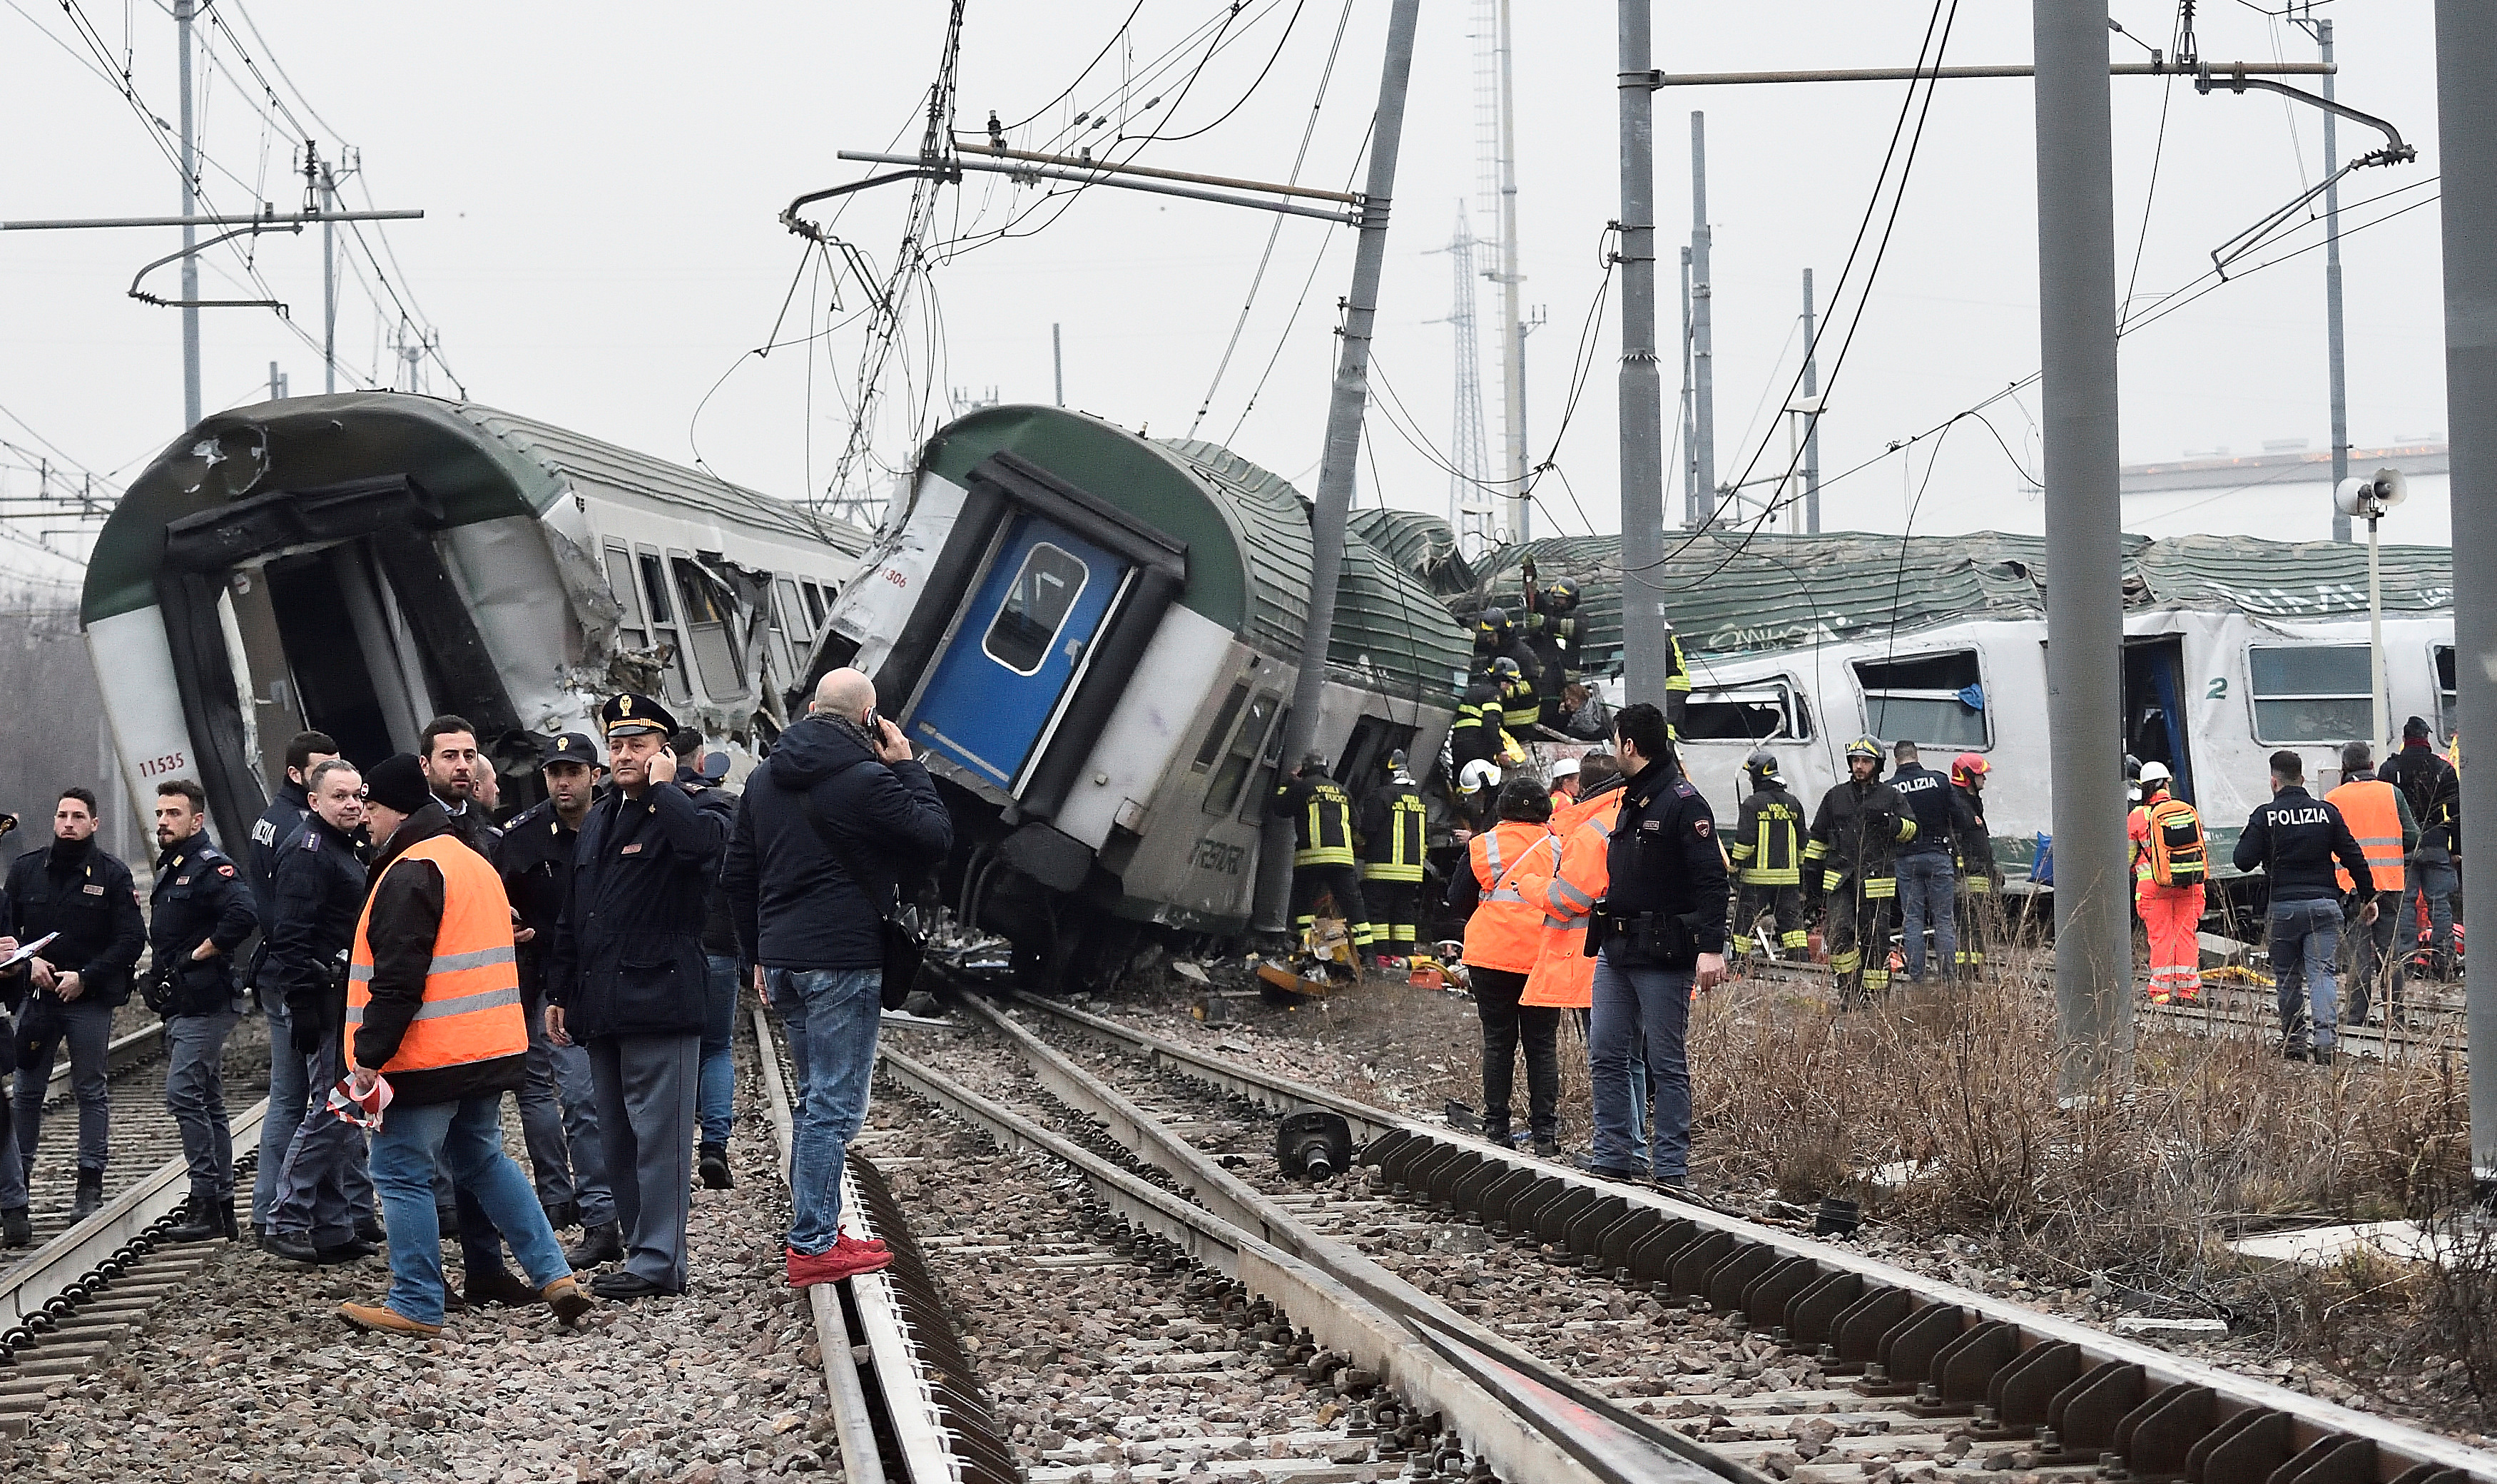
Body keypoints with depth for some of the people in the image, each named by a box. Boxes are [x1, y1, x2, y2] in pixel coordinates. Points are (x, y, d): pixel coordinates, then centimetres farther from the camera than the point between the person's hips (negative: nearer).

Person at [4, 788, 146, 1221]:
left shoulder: (113, 875, -1)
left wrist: (85, 977, -12)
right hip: (36, 994, 2)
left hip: (90, 998, -2)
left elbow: (132, 938, -5)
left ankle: (90, 1187, 5)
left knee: (92, 1091, 2)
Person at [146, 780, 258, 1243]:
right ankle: (222, 1208, 15)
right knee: (207, 1102, 11)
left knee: (183, 1093, -14)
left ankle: (207, 1201, -13)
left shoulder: (211, 866, -13)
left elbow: (243, 916, -29)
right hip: (181, 1006, 11)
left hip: (204, 1003, -11)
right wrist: (158, 967, 12)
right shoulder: (170, 869, 18)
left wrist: (198, 955, -20)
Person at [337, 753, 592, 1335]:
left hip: (428, 1058, -9)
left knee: (401, 1173, 0)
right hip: (491, 1049, 10)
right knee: (484, 1161, 19)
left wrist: (369, 1055, -18)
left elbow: (397, 980, -21)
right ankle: (554, 1276, 13)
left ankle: (416, 1305, 2)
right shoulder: (476, 865, 17)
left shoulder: (411, 873, -15)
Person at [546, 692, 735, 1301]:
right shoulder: (598, 820, 20)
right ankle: (647, 1255, 16)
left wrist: (663, 788, -15)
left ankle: (658, 1261, -6)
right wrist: (559, 992, 20)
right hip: (602, 1007, 8)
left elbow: (706, 840, -30)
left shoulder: (690, 809, -3)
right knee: (617, 1141, 10)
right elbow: (571, 917, 24)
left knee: (657, 1135, -8)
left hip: (659, 997, -8)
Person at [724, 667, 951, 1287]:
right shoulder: (866, 780, -13)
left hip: (782, 957, 8)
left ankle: (816, 1229, 20)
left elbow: (738, 876, 16)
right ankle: (812, 1246, -5)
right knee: (835, 1104, -4)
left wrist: (758, 954, 22)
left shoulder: (764, 779, 11)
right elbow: (936, 837, -6)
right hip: (844, 958, -8)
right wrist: (908, 767, 3)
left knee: (817, 1096, 18)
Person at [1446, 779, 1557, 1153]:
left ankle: (1496, 1125, 7)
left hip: (1491, 954, 0)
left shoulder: (1483, 846, -1)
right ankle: (1544, 1128, 2)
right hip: (1542, 957, 0)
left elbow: (1457, 901, 3)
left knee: (1497, 1042, 8)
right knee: (1542, 1045, 6)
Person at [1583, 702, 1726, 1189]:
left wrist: (1711, 947, -26)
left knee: (1666, 1064, -2)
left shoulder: (1683, 801, -11)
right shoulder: (1630, 799, 17)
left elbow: (1711, 880, -18)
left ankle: (1672, 1169, 2)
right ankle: (1611, 1161, 13)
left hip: (1662, 955, -9)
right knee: (1605, 1057, 7)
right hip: (1616, 949, 9)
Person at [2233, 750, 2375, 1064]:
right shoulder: (2327, 812, 4)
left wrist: (2247, 836, 16)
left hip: (2284, 905, -1)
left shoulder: (2265, 816, -4)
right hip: (2324, 904, 1)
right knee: (2321, 972, -2)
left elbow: (2244, 860, -4)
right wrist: (2368, 897, 14)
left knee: (2288, 975, 12)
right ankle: (2324, 1039, -18)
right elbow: (2353, 857, 6)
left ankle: (2293, 1039, 16)